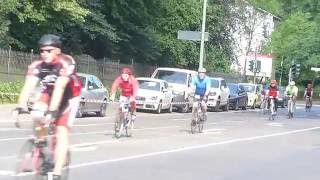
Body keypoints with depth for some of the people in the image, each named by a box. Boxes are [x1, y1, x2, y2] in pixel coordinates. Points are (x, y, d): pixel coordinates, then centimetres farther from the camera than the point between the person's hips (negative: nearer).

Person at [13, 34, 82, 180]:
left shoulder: (66, 63, -32)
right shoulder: (37, 65, -22)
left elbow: (59, 88, -42)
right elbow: (28, 87, -32)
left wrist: (52, 110, -51)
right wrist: (20, 107, -47)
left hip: (69, 95, -4)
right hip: (49, 92, 4)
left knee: (61, 132, -17)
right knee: (36, 114, -26)